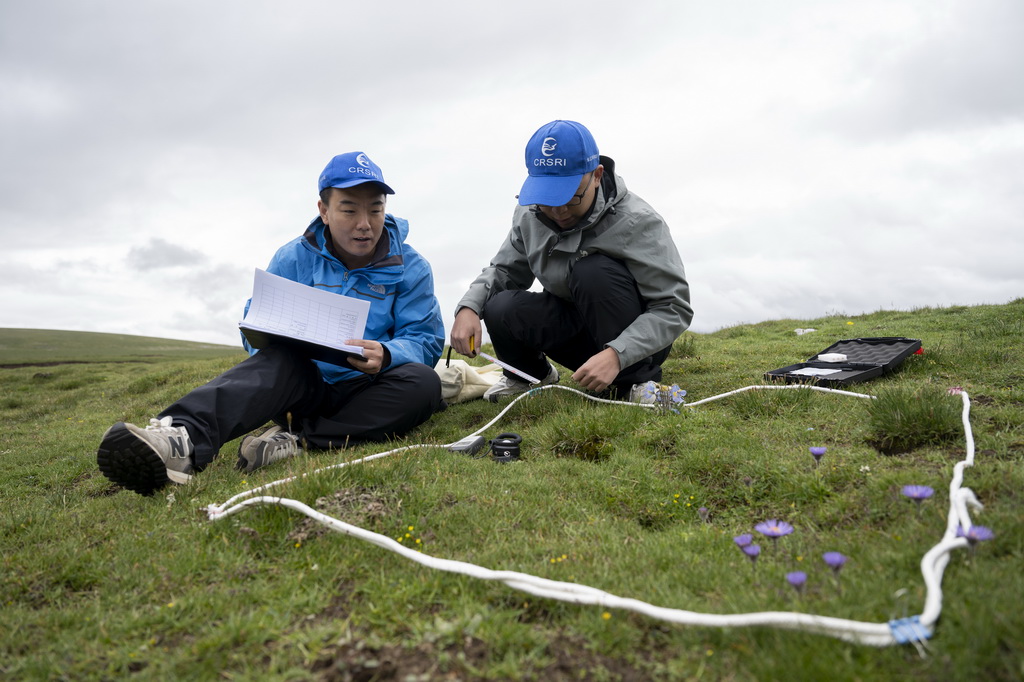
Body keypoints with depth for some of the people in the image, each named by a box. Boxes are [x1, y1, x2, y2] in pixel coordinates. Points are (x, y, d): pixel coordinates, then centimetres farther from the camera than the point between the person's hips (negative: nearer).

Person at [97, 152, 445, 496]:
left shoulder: (410, 267, 1)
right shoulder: (293, 258, 4)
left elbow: (426, 340, -5)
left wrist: (386, 354, -28)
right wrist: (270, 342, -25)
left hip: (365, 396, 0)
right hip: (304, 384, 0)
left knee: (424, 382, -32)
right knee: (282, 357, -34)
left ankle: (297, 437, -36)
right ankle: (184, 437, -58)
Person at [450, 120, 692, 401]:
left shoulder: (637, 222, -23)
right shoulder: (529, 216, -7)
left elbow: (674, 307, -25)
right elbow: (502, 269, 4)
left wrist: (617, 355, -40)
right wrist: (469, 307, -18)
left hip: (635, 341, -4)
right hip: (576, 331, 4)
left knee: (593, 271, -32)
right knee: (500, 309, -21)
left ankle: (635, 380, -14)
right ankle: (534, 374, 13)